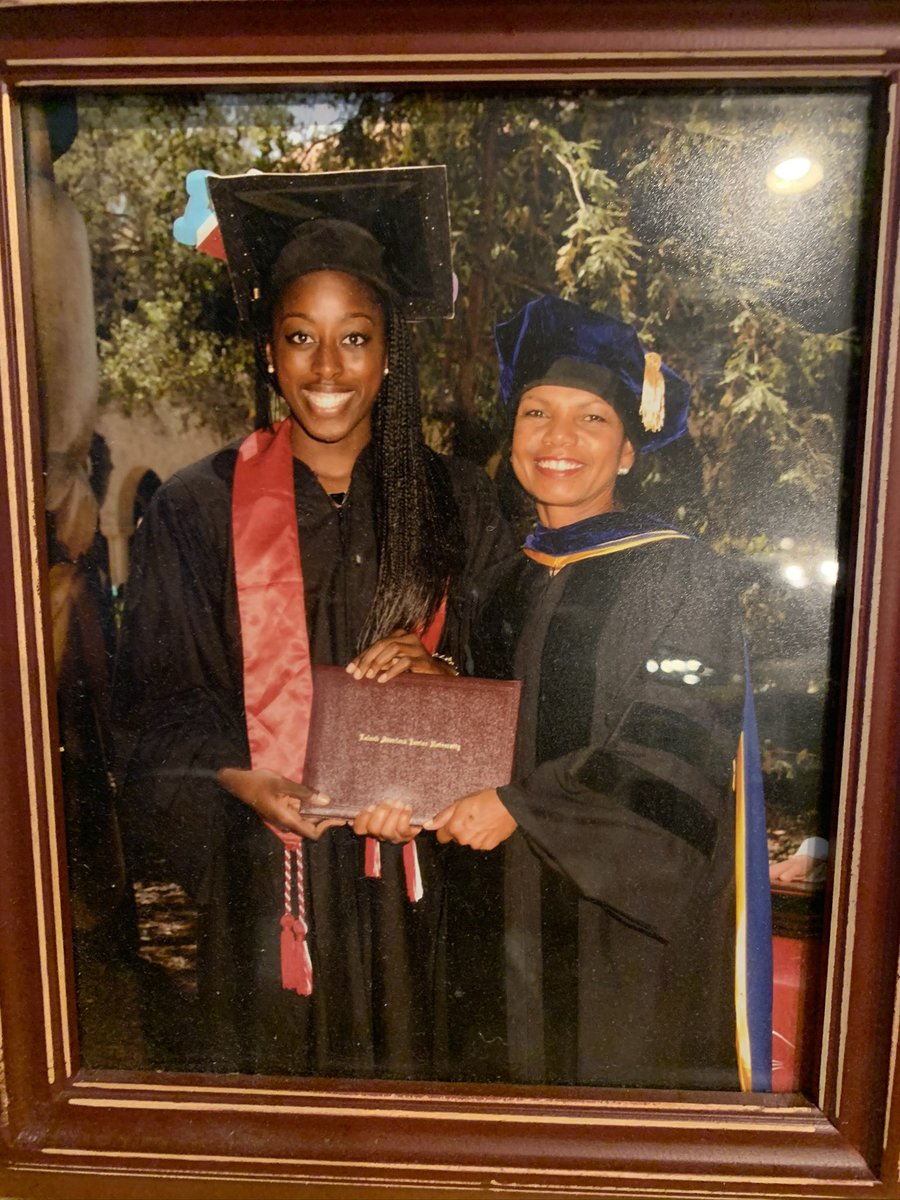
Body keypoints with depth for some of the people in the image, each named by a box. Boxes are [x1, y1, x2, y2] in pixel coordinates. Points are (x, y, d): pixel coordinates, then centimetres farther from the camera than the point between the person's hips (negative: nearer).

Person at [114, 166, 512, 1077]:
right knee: (268, 1058, 15)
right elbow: (157, 703, -2)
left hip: (408, 869, 1)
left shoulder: (454, 504, 0)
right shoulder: (197, 509, -4)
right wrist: (250, 785, -18)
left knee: (399, 1063, 15)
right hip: (259, 870, 0)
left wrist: (437, 669, -16)